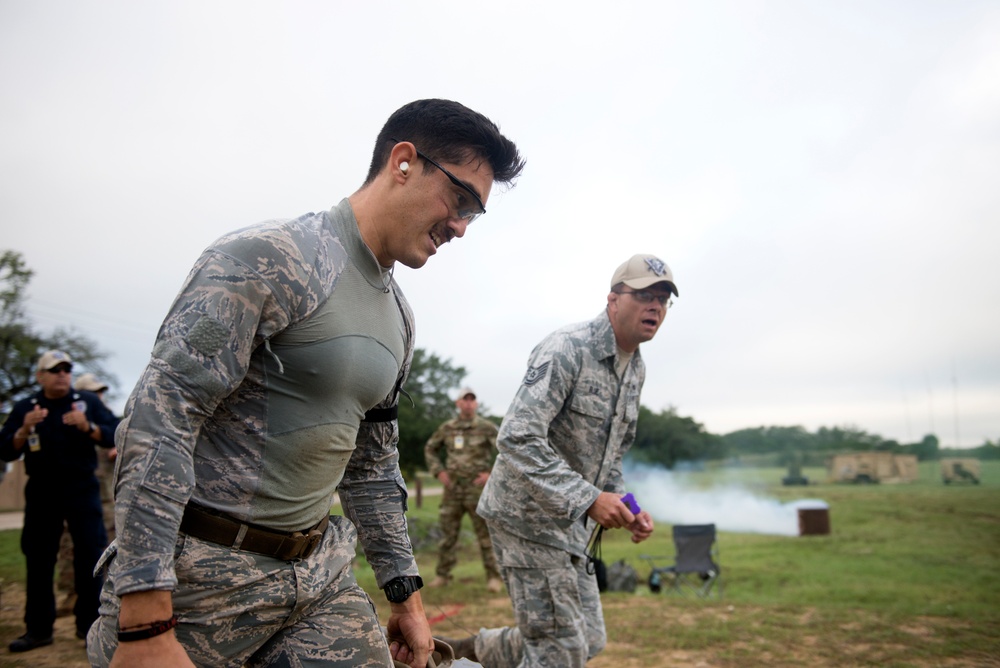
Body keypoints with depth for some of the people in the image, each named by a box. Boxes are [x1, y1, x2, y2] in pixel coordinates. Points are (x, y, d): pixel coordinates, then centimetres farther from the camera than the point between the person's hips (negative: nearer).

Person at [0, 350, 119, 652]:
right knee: (38, 559, 7)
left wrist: (88, 427, -25)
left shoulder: (88, 401, 0)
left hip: (82, 490, -2)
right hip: (41, 492, 2)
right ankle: (38, 628, 17)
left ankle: (89, 623, 7)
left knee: (90, 555, -2)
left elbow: (115, 435, -7)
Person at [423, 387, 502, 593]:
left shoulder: (487, 427, -5)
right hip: (452, 489, 4)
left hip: (477, 489, -3)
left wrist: (493, 473, -10)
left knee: (485, 535, 0)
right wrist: (438, 471, 7)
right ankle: (443, 575, 21)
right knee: (447, 534, 9)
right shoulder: (447, 428, 6)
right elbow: (430, 448, 20)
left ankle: (493, 577, 9)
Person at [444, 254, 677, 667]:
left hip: (570, 524, 9)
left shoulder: (636, 370, 9)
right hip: (527, 515, -9)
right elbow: (517, 439, -28)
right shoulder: (566, 349, -20)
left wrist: (626, 507, 4)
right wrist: (588, 499, -31)